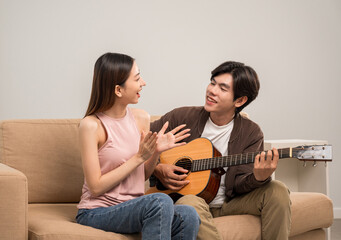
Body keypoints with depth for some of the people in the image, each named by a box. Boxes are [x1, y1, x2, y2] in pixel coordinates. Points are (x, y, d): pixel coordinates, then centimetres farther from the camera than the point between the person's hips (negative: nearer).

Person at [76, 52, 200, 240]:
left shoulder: (140, 118, 7)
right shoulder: (91, 125, -12)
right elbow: (96, 187, -15)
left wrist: (156, 152, -4)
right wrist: (139, 157, -16)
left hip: (133, 208, 6)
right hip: (96, 213, -6)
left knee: (188, 217, -24)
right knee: (160, 202, -34)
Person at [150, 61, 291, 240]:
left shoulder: (250, 133, 0)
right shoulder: (183, 117, -1)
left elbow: (240, 184, -9)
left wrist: (259, 178, -31)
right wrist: (157, 170, -12)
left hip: (228, 203, 2)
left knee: (277, 191, -20)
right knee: (190, 203, -38)